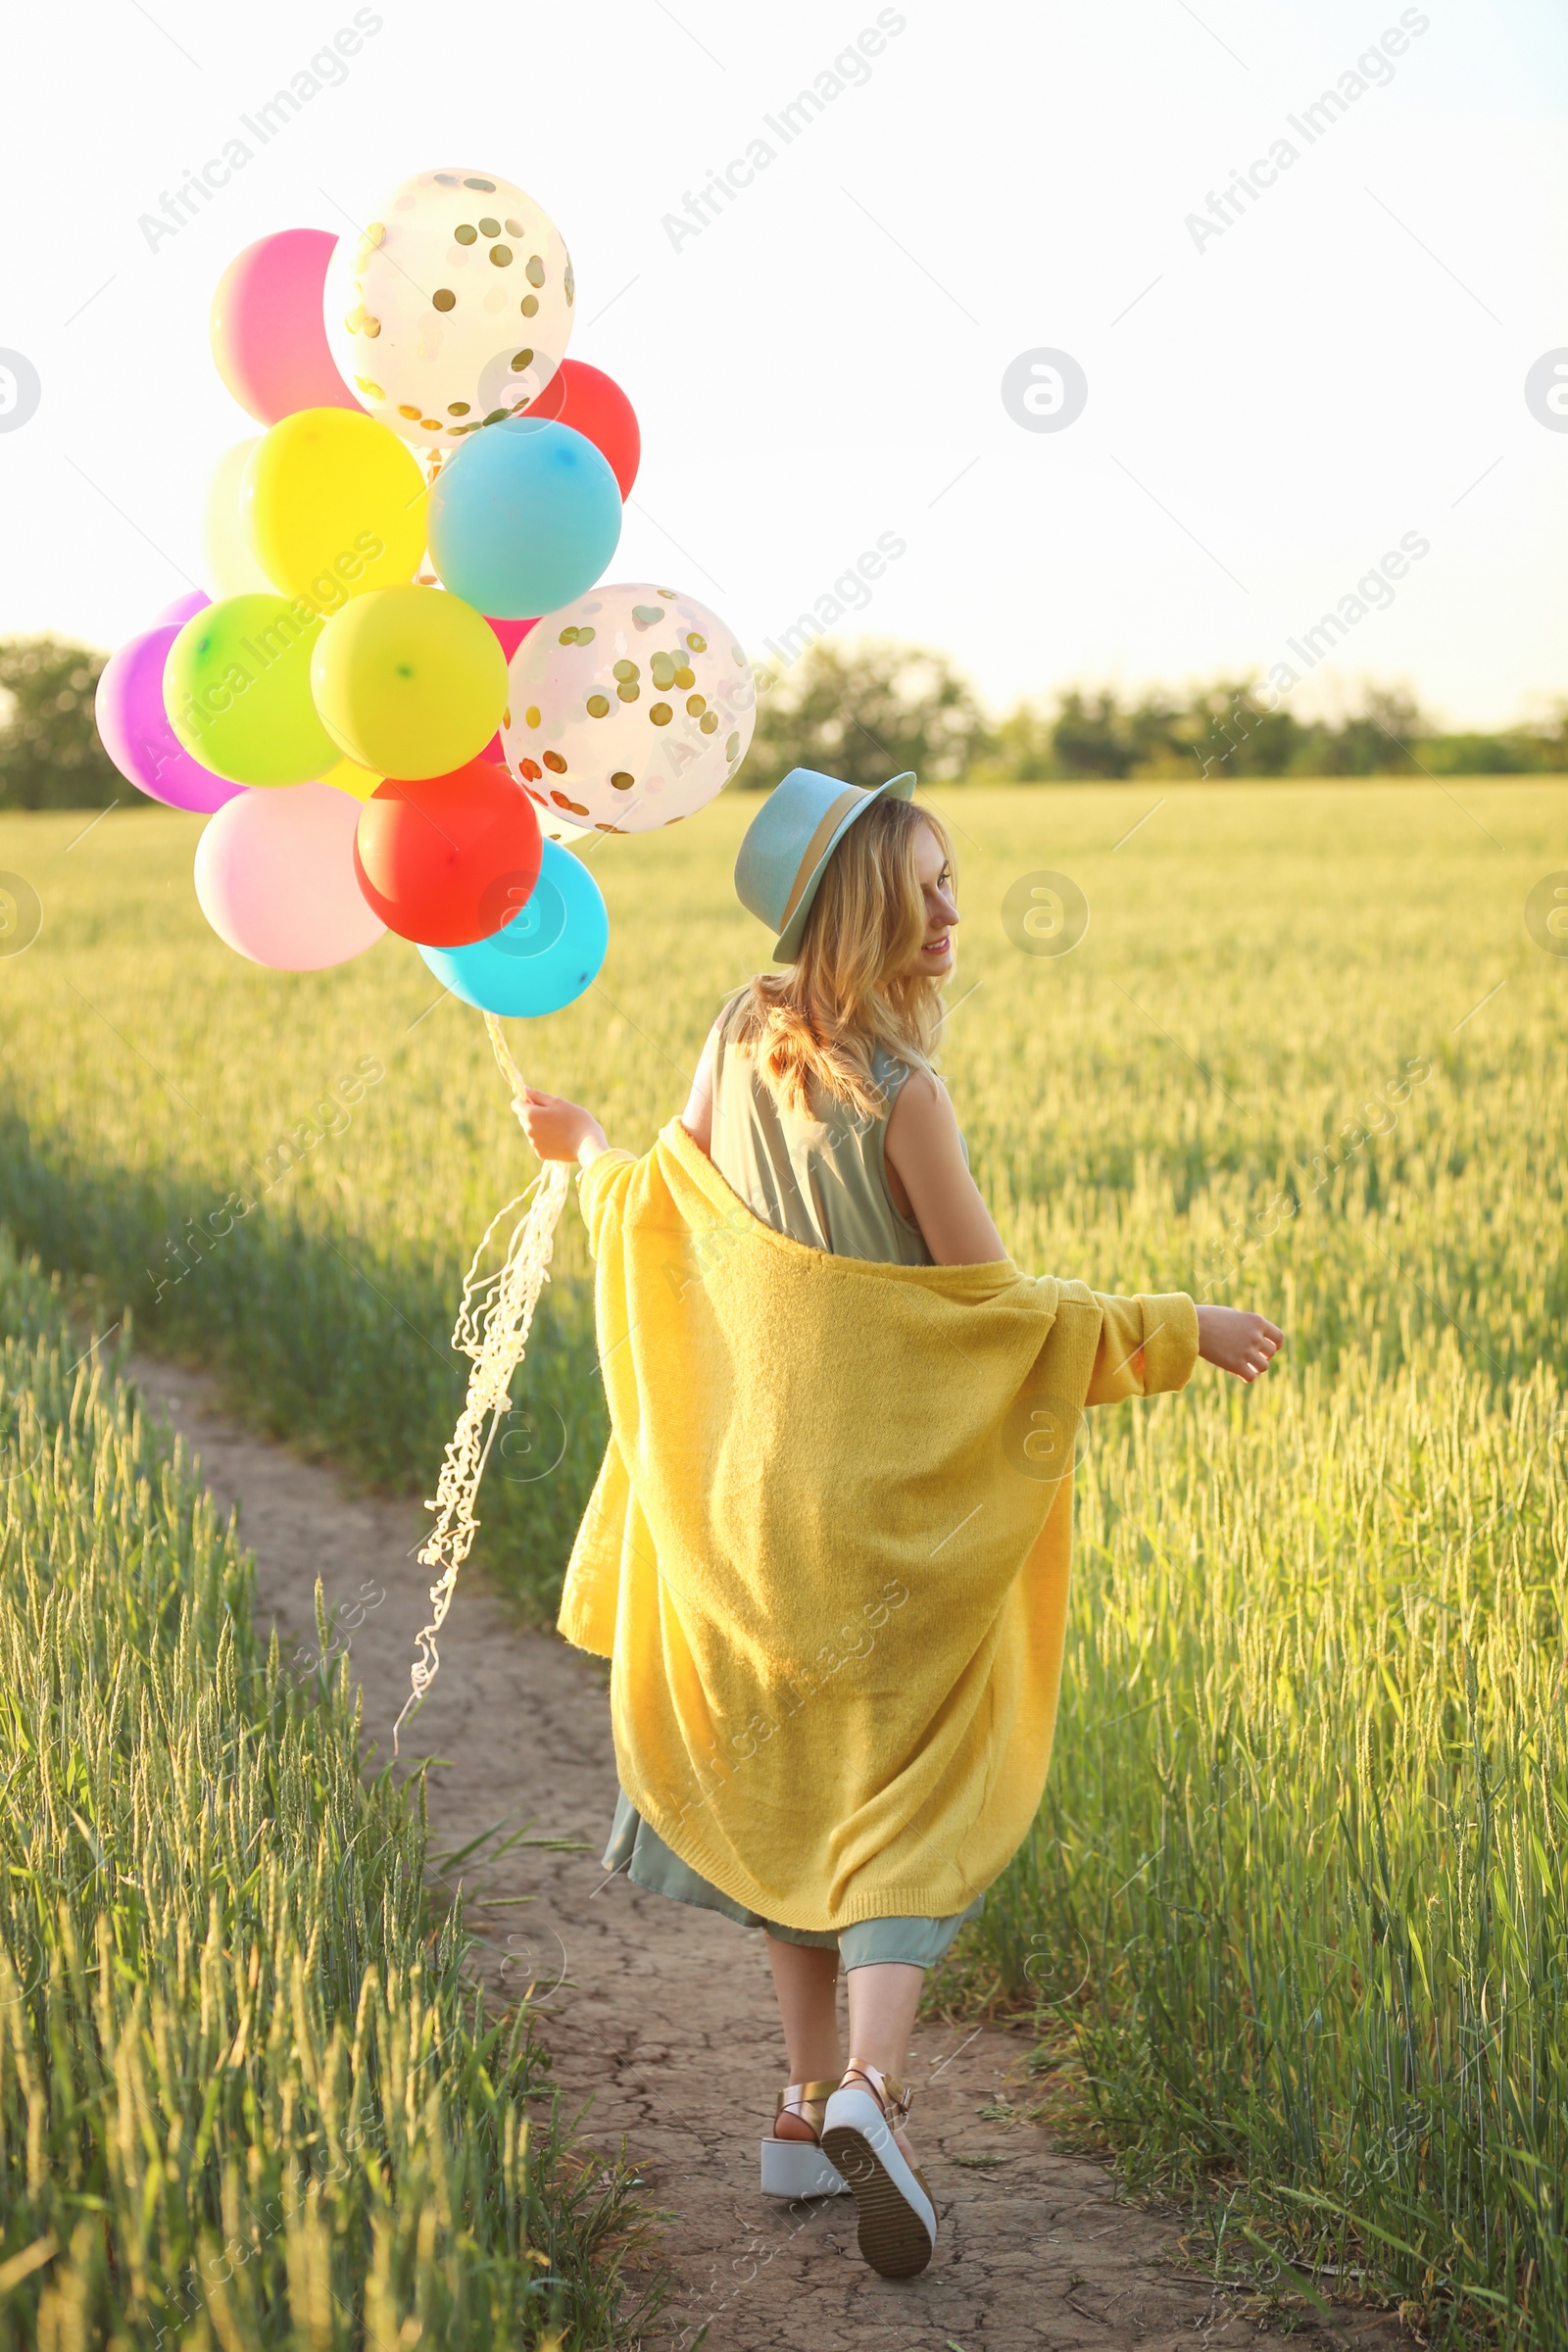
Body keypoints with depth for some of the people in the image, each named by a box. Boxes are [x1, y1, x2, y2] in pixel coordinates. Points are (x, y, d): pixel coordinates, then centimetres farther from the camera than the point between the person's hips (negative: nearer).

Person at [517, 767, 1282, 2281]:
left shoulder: (738, 1042, -1)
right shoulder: (899, 1095, -19)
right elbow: (994, 1299, -14)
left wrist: (581, 1148, 31)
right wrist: (1181, 1331, -5)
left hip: (758, 1469, 6)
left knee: (794, 1768, 18)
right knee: (907, 1786, 1)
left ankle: (807, 2105, 21)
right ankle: (868, 2086, -19)